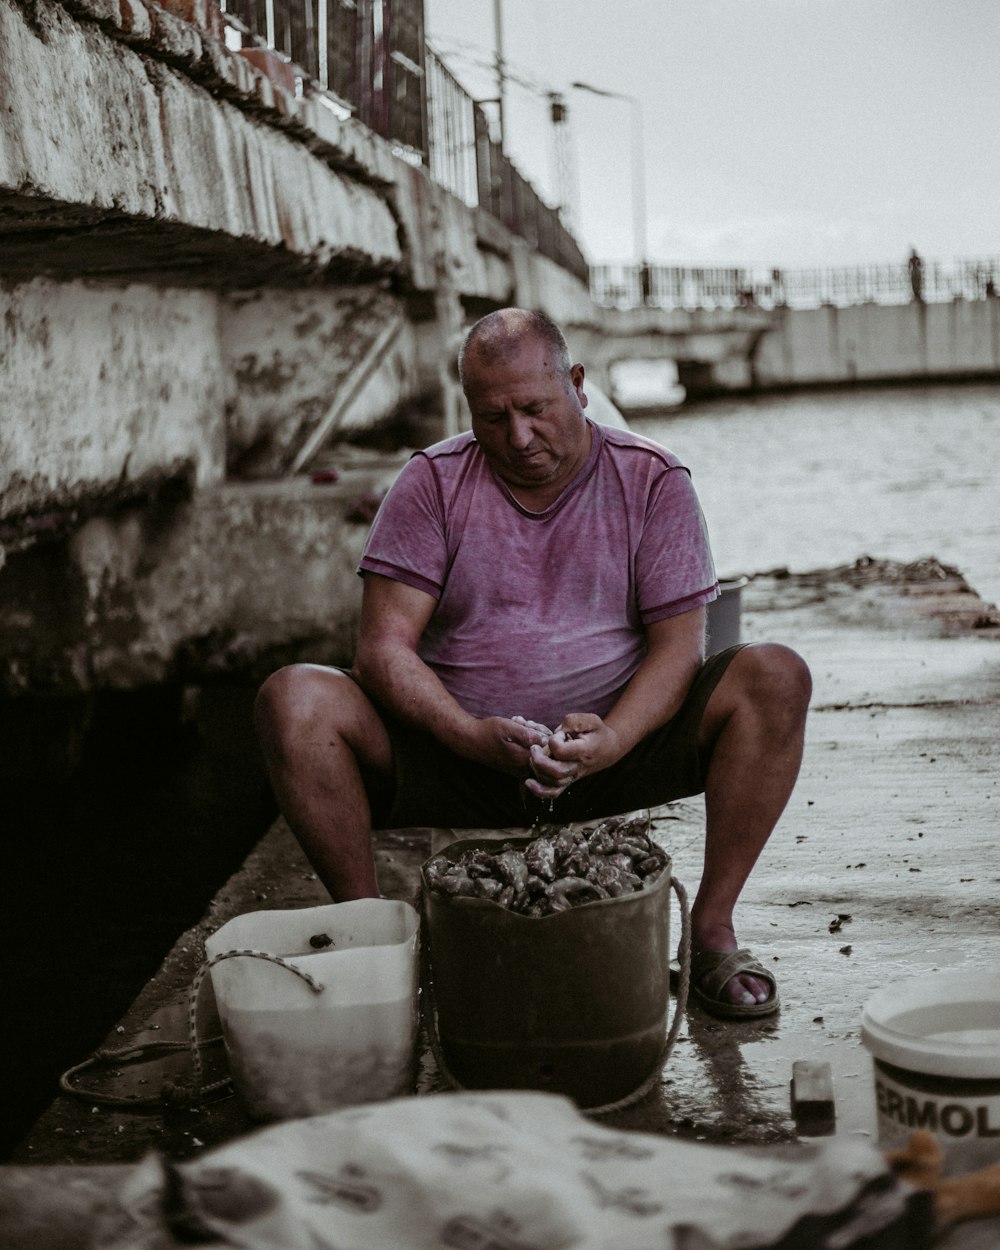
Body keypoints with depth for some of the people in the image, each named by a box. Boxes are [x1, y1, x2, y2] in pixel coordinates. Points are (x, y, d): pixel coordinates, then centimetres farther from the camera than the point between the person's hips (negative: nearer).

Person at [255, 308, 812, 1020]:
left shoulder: (652, 481, 1)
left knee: (775, 678, -22)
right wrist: (473, 736, -25)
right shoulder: (432, 483, 0)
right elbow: (384, 648, -7)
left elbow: (678, 643, -5)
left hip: (613, 748, 0)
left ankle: (713, 932, -15)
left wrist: (612, 739, -25)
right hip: (458, 751, 0)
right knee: (293, 700, -23)